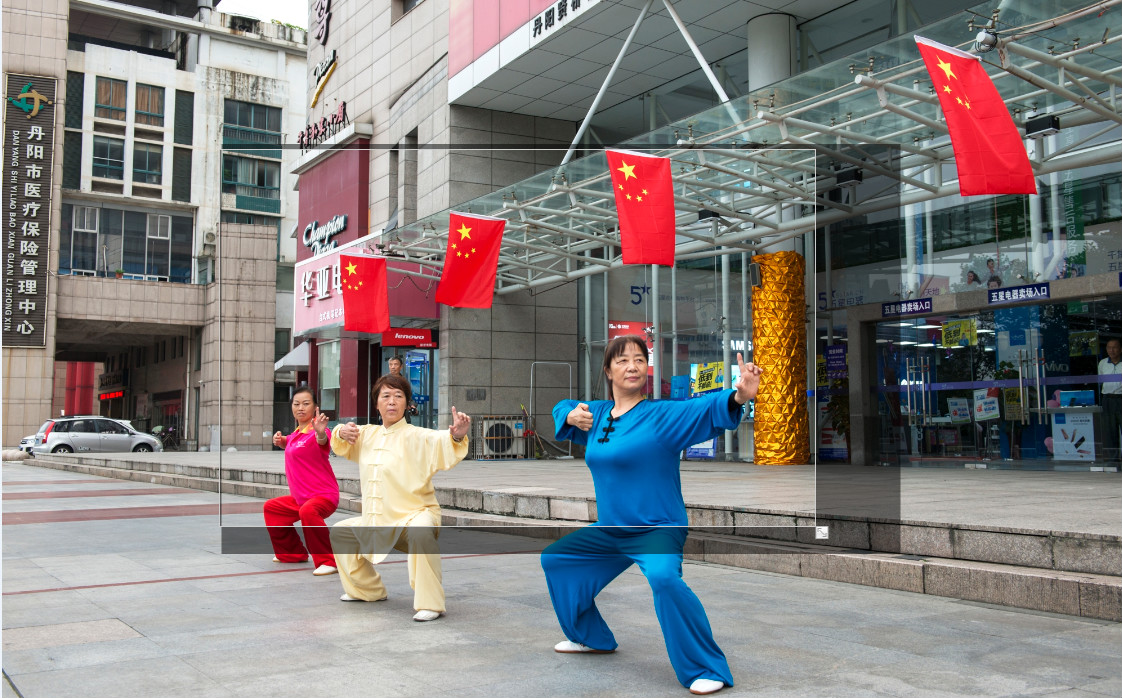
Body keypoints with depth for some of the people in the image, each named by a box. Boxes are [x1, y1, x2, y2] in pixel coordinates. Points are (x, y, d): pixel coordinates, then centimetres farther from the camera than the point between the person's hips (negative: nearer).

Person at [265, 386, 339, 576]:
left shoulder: (316, 432, -19)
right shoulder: (295, 434, 9)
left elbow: (322, 441, -44)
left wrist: (321, 433, -67)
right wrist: (282, 441, 12)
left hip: (323, 495, -10)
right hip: (299, 497, 11)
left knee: (308, 511, -40)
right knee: (271, 508, 28)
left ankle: (328, 561, -27)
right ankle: (292, 553, 41)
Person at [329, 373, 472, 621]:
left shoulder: (415, 436, -13)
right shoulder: (368, 434, 9)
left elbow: (439, 442, -31)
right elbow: (342, 447, 24)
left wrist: (456, 436, -55)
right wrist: (342, 433, -1)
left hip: (415, 514, -8)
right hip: (377, 521, 8)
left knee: (420, 533, -40)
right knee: (340, 532, 18)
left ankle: (430, 604, -30)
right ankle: (368, 589, 33)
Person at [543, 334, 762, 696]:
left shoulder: (661, 415, -16)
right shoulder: (597, 413, 4)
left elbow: (704, 408, -33)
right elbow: (562, 407, 23)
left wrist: (738, 396, -53)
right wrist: (571, 416, -1)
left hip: (657, 530, -8)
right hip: (609, 530, 8)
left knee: (663, 577, -37)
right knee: (553, 559, 20)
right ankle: (592, 638, 40)